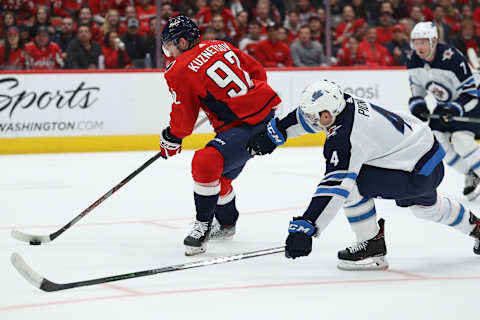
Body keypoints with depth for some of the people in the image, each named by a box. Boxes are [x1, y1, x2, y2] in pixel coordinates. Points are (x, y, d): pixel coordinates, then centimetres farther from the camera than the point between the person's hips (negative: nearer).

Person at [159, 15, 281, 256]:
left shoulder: (179, 71, -11)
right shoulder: (221, 47, 11)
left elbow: (183, 120, -2)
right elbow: (257, 72, 19)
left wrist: (170, 141, 16)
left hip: (247, 127, -10)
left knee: (206, 162, -23)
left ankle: (203, 225, -12)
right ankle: (226, 224, 44)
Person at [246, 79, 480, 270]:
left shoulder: (344, 137, -29)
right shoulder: (342, 103, -6)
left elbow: (334, 189, -34)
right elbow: (308, 115, 13)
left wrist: (305, 228, -35)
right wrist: (274, 134, 15)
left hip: (418, 173, -10)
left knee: (349, 184, -17)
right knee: (424, 205, 36)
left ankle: (373, 247, -3)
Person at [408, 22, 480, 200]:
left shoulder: (451, 58, -31)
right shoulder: (413, 61, -11)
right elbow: (417, 89, 7)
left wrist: (454, 109, -37)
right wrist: (418, 106, -11)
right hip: (444, 104, 7)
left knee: (461, 140, -23)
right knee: (437, 139, -4)